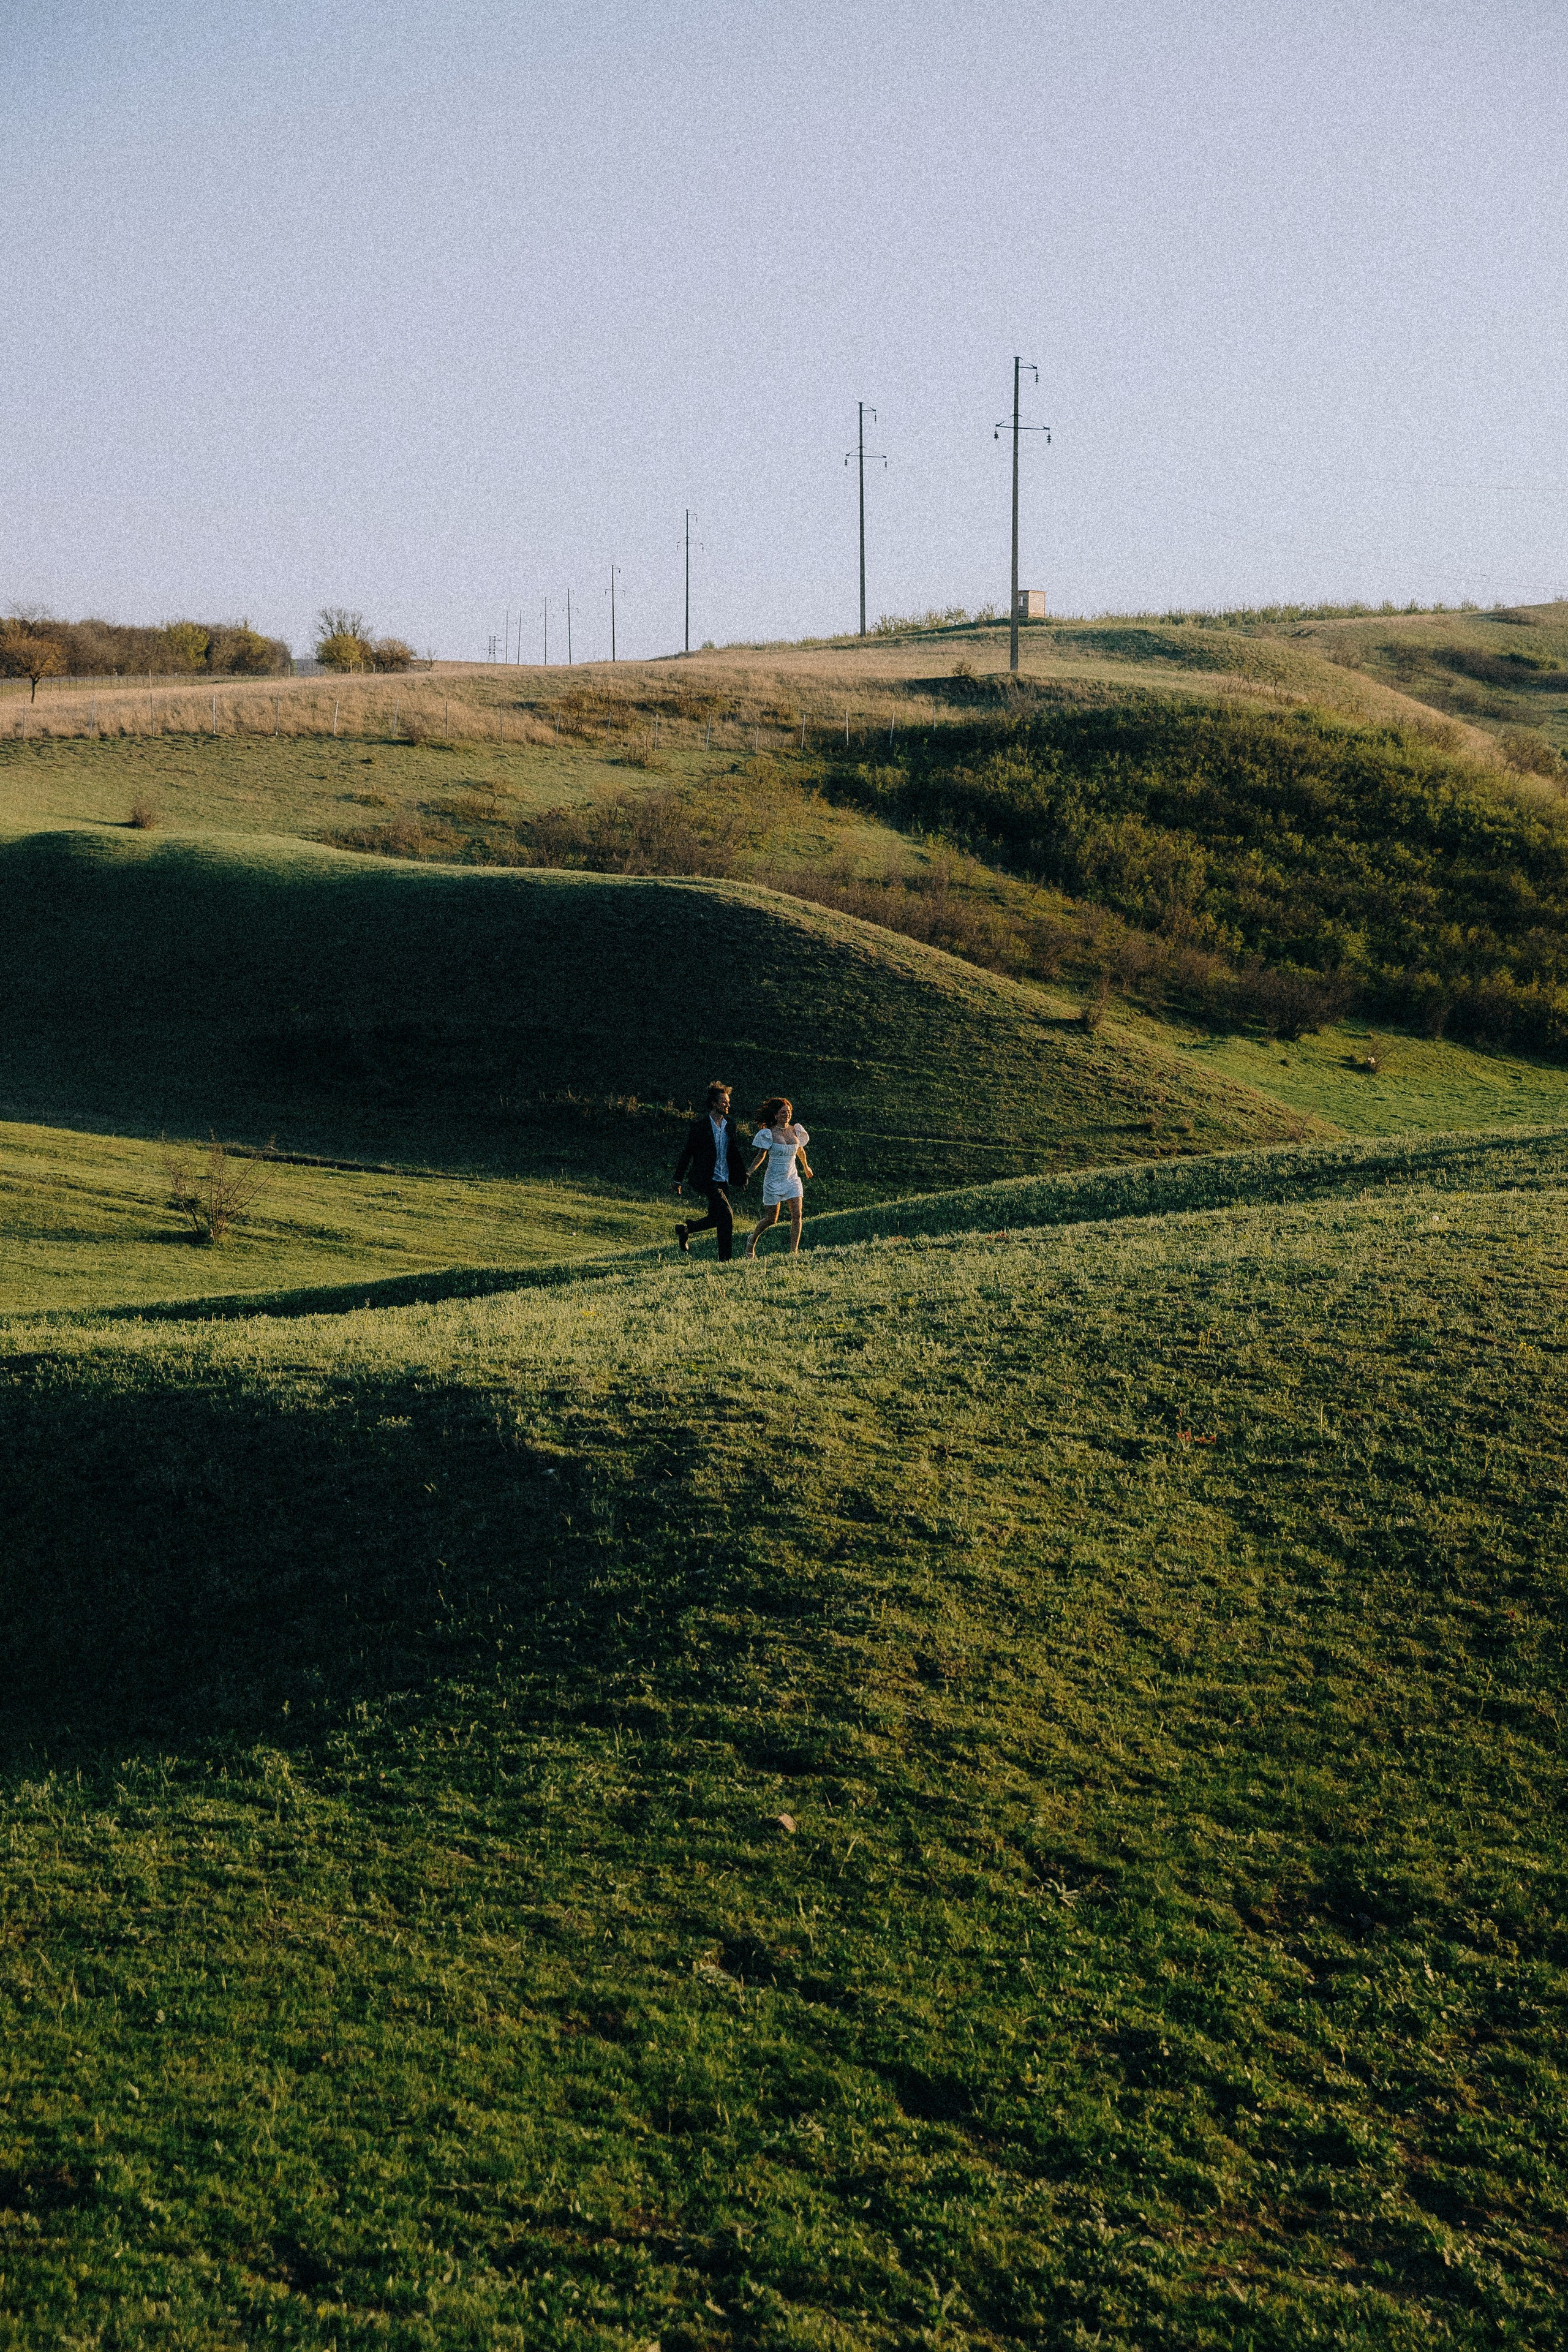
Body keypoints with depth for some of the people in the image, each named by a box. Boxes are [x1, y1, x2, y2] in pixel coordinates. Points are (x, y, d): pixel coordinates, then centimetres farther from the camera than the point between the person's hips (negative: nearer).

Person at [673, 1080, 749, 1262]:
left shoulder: (730, 1125, 7)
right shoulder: (699, 1127, -9)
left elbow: (736, 1151, 14)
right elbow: (686, 1153, -3)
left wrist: (742, 1174, 4)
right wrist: (678, 1180, 1)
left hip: (724, 1180, 7)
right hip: (709, 1180, -7)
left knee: (715, 1218, 12)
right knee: (727, 1215, -16)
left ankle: (684, 1231, 37)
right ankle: (724, 1259, -8)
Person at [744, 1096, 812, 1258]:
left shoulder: (796, 1131, 3)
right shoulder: (769, 1134, -9)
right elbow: (761, 1155, -3)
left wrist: (805, 1167, 36)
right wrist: (750, 1172, -13)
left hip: (792, 1179, 4)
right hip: (774, 1180, -4)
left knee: (797, 1215, -10)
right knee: (771, 1219, 4)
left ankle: (794, 1252, -8)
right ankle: (753, 1240, 32)